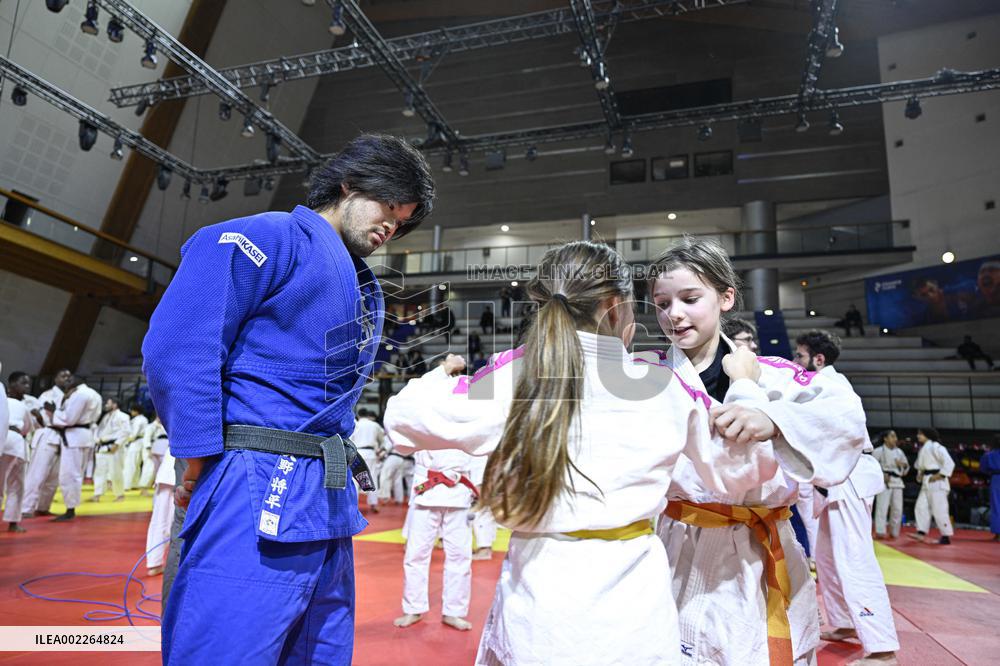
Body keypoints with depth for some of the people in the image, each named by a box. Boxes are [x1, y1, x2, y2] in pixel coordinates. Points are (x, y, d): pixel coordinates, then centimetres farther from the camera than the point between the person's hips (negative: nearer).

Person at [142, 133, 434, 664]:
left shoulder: (364, 291, 18)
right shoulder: (270, 236, -7)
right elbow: (176, 348, -17)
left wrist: (341, 468, 11)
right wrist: (204, 467, -12)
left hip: (330, 509, 9)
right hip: (257, 496, -8)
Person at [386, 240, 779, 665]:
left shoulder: (512, 375, -10)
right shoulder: (664, 386, -4)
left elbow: (405, 418, -3)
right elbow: (730, 471, 11)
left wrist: (440, 374, 16)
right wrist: (745, 386, 19)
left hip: (537, 597, 0)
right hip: (633, 599, 1)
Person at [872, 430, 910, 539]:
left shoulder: (899, 451, 13)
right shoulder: (879, 451, -5)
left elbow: (906, 469, 19)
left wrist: (904, 465, -3)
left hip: (897, 481, 6)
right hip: (884, 482, -6)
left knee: (897, 508, 7)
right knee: (882, 507, -11)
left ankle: (894, 532, 21)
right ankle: (880, 532, -9)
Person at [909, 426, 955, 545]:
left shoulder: (935, 447, -13)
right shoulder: (923, 448, 16)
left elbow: (949, 462, -20)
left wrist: (940, 475, -18)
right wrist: (920, 474, 9)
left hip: (937, 482, -10)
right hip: (926, 482, 10)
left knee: (939, 510, -5)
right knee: (921, 506, 5)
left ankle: (946, 536, 5)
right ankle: (921, 533, 6)